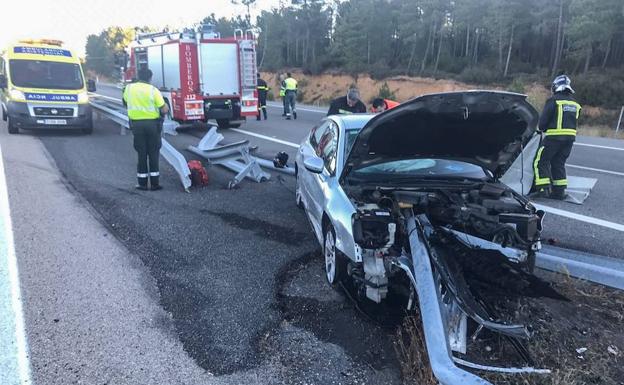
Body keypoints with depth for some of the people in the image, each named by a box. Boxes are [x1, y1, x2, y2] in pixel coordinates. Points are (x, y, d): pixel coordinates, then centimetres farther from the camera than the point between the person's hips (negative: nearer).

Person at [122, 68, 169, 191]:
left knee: (141, 153, 9)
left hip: (137, 124, 2)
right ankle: (155, 183, 7)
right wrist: (166, 105, 12)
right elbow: (164, 110, -10)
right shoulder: (153, 90, -8)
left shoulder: (129, 88, 2)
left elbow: (126, 103, 19)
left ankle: (142, 183, 12)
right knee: (153, 153, 6)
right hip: (152, 124, -2)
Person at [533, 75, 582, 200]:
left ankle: (544, 189, -9)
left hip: (554, 137, -7)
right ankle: (559, 191, 17)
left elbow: (543, 119, -9)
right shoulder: (575, 103, 14)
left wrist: (542, 129, 10)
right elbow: (573, 122, 15)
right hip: (570, 137, 7)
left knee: (541, 162, -1)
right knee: (559, 163, 16)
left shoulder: (553, 101, -8)